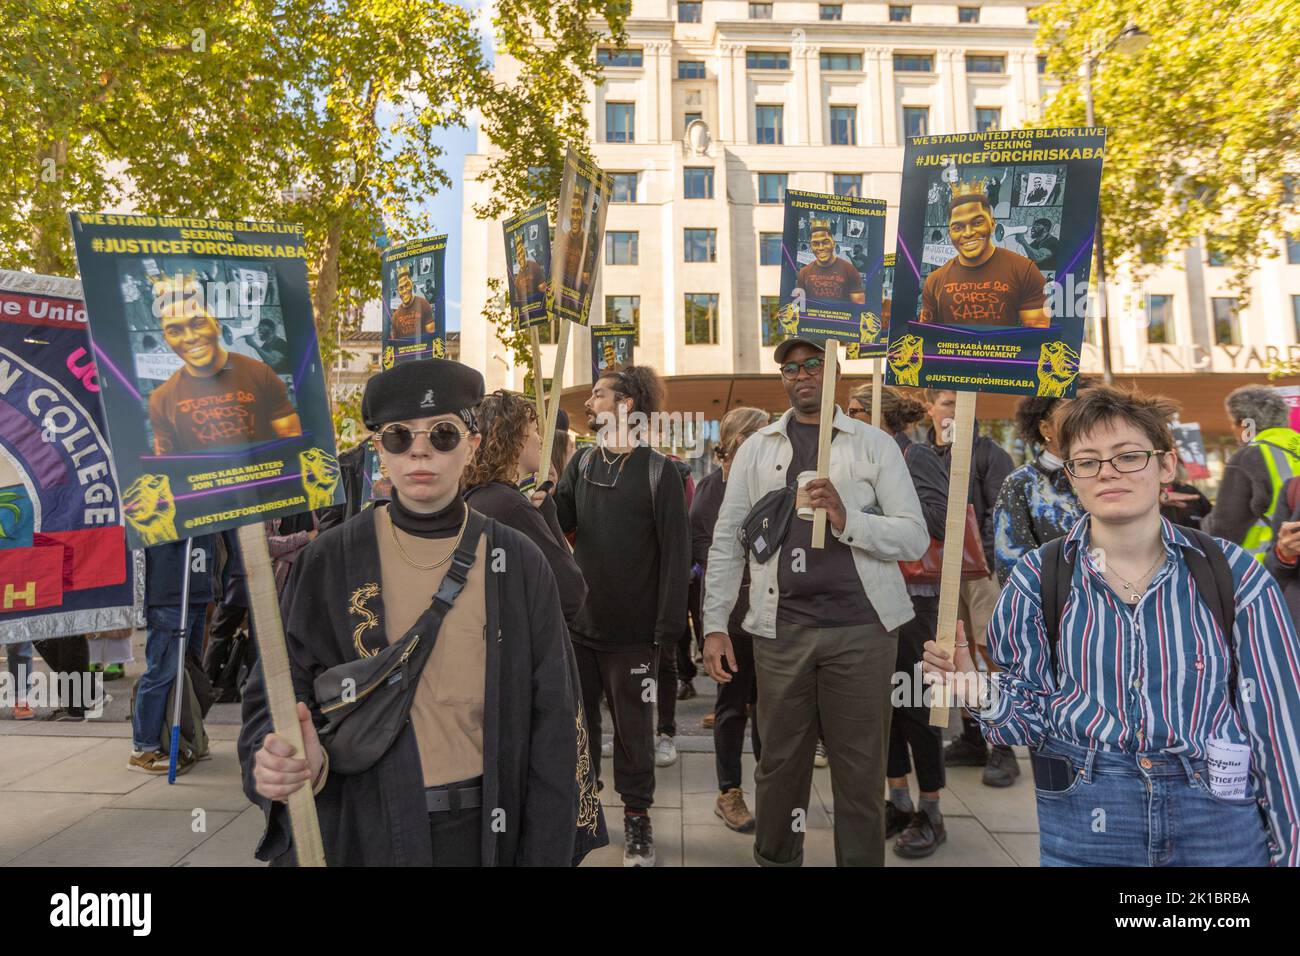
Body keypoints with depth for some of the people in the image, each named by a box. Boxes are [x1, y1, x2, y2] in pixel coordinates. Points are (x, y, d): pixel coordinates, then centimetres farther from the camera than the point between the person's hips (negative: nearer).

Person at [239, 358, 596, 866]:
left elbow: (550, 722, -5)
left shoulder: (518, 564, -7)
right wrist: (277, 760, -26)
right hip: (361, 830, 0)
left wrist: (545, 852, -5)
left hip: (484, 827, 1)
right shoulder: (328, 562, -7)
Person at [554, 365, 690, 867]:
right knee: (577, 722, 17)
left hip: (633, 630, -4)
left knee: (633, 728, 12)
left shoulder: (658, 470, -9)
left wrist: (668, 628, -14)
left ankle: (637, 814, 31)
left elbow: (676, 553, -11)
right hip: (578, 622, 4)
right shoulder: (580, 463, 6)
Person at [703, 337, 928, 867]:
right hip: (781, 627, 1)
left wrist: (847, 520, -18)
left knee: (860, 766, 9)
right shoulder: (756, 449, 9)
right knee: (780, 760, 12)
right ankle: (774, 856, 33)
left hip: (861, 627, -1)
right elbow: (727, 542, 7)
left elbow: (916, 538, -2)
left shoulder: (874, 444, 4)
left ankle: (861, 857, 29)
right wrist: (714, 624, 1)